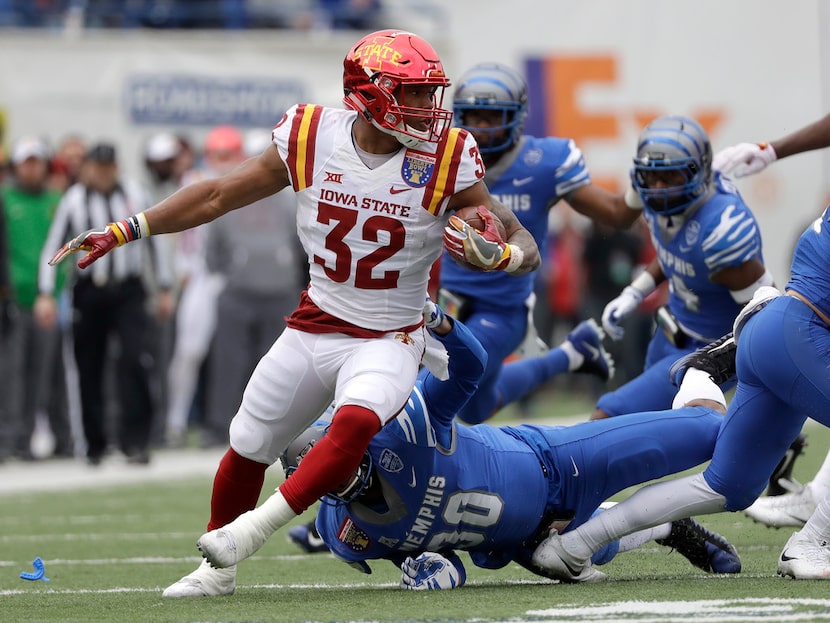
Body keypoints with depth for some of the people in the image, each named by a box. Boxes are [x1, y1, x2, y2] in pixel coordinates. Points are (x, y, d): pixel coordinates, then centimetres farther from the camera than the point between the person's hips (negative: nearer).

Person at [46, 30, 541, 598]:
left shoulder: (446, 162, -14)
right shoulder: (311, 139, -9)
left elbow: (526, 248, -9)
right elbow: (220, 196, 4)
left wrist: (493, 254, -33)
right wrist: (122, 232, 2)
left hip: (388, 341, -3)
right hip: (313, 330, 3)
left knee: (355, 422, -33)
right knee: (248, 448, 11)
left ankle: (253, 529, -21)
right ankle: (218, 570, 35)